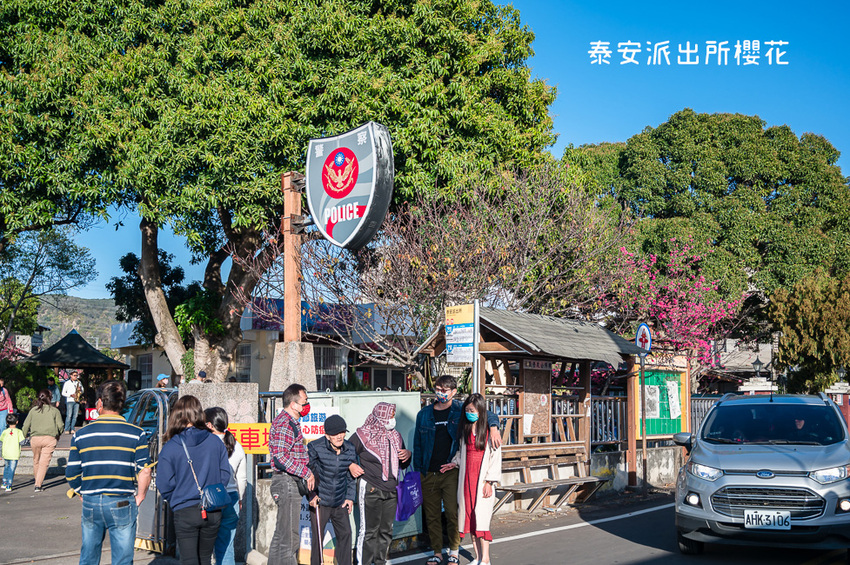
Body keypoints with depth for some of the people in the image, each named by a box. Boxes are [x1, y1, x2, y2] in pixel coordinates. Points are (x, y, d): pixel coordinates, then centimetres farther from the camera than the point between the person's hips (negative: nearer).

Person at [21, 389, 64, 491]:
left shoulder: (33, 410, 7)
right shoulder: (54, 410, 3)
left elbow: (26, 426, 7)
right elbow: (60, 425, 3)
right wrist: (58, 435, 21)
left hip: (35, 438, 2)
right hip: (49, 438, -2)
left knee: (36, 461, 20)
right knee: (44, 462, -2)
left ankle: (37, 481, 33)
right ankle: (38, 485, -11)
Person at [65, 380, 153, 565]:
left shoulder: (81, 435, 2)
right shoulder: (136, 433, -5)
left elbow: (71, 475, 3)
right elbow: (145, 472, -10)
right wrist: (139, 497, 5)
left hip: (90, 503, 2)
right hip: (122, 504, -2)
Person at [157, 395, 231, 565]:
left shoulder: (169, 448, -8)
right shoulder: (215, 442, -2)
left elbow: (165, 485, -7)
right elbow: (225, 474, 2)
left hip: (185, 513, -3)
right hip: (213, 512, 3)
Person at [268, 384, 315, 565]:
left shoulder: (291, 422, 18)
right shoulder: (285, 424, -16)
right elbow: (281, 456, -25)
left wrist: (306, 473, 19)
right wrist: (306, 473, -22)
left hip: (291, 483, 11)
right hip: (287, 482, -11)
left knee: (281, 534, 16)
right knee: (289, 536, -8)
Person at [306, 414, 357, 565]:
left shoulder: (350, 449, -1)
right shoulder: (315, 447, -14)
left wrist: (350, 497, 8)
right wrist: (312, 494, -4)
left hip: (340, 503, 4)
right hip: (319, 502, -4)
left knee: (345, 534, 9)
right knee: (317, 538, 0)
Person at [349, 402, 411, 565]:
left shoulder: (396, 436, 13)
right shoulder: (363, 435, -6)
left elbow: (403, 465, 23)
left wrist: (408, 455, 3)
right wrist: (351, 466, -13)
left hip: (391, 491, 6)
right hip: (370, 490, -6)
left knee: (386, 530, 11)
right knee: (369, 530, -5)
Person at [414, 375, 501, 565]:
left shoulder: (461, 410, 2)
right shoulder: (424, 414, 10)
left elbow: (489, 415, 0)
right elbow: (417, 445, 16)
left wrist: (494, 428, -22)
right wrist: (417, 471, 11)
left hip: (451, 472, -3)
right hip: (428, 474, 3)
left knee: (453, 512, -8)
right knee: (432, 515, 7)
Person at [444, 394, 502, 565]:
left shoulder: (489, 430, -7)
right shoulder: (464, 429, 11)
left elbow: (495, 456, -8)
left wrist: (489, 481, -12)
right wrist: (455, 462, 5)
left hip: (483, 479, -5)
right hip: (467, 478, 5)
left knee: (481, 516, -10)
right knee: (470, 517, 5)